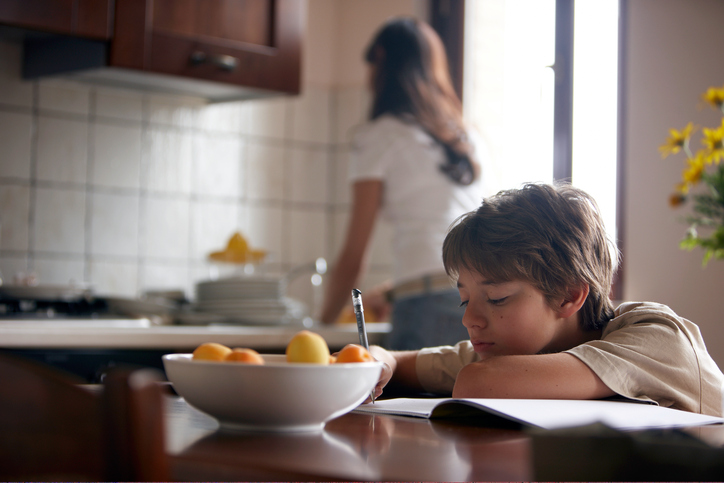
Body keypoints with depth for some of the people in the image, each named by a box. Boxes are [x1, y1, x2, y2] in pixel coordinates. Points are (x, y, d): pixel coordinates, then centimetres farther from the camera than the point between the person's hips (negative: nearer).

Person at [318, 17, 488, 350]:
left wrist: (325, 320, 19)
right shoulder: (467, 138, 21)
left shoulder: (378, 137, 5)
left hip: (430, 309, -5)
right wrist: (389, 293, 40)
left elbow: (353, 258, 5)